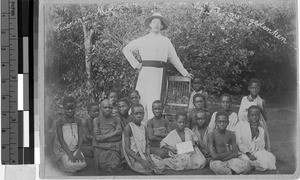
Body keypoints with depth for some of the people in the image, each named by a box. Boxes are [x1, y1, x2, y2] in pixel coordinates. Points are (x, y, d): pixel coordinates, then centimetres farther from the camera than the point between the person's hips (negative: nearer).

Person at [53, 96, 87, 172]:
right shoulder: (59, 122, -5)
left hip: (76, 149, 3)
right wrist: (69, 154, -20)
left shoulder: (78, 121, 4)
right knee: (71, 165, -29)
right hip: (63, 150, -3)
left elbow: (80, 138, -1)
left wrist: (78, 152, -15)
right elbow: (61, 140, -11)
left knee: (82, 164, -23)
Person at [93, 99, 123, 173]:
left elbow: (118, 136, -4)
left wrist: (103, 137, -7)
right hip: (101, 149, 1)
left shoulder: (117, 120, 9)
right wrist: (112, 134, -6)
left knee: (114, 167, -17)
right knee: (103, 167, -16)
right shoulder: (96, 120, 9)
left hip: (113, 148, 0)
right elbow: (98, 137, -3)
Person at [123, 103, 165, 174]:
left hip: (144, 155, 6)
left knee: (161, 166, -13)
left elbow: (147, 146, 11)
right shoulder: (129, 128, -11)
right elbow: (127, 149, -15)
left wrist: (148, 157, -11)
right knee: (149, 169, -27)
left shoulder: (143, 128, 10)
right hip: (134, 158, -6)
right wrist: (141, 160, -22)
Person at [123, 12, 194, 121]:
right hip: (145, 72, 0)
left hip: (159, 73, 0)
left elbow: (174, 58, 25)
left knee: (154, 101, -9)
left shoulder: (166, 41, 17)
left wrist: (185, 73, 28)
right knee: (141, 99, -6)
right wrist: (135, 64, 11)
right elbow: (126, 50, 21)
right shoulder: (142, 40, 15)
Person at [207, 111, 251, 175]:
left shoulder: (231, 134, 6)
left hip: (230, 160, 3)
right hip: (217, 161, -3)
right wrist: (229, 153, -5)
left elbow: (235, 154, -1)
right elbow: (214, 156, -15)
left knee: (247, 165, -24)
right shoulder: (211, 134, -8)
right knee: (216, 165, -41)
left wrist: (222, 158, -14)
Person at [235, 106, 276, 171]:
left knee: (270, 157, -22)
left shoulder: (261, 130, 14)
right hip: (243, 153, -5)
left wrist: (256, 133, -11)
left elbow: (261, 147, 4)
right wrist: (248, 154, -16)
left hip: (256, 152, 5)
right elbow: (239, 143, -5)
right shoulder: (241, 125, 2)